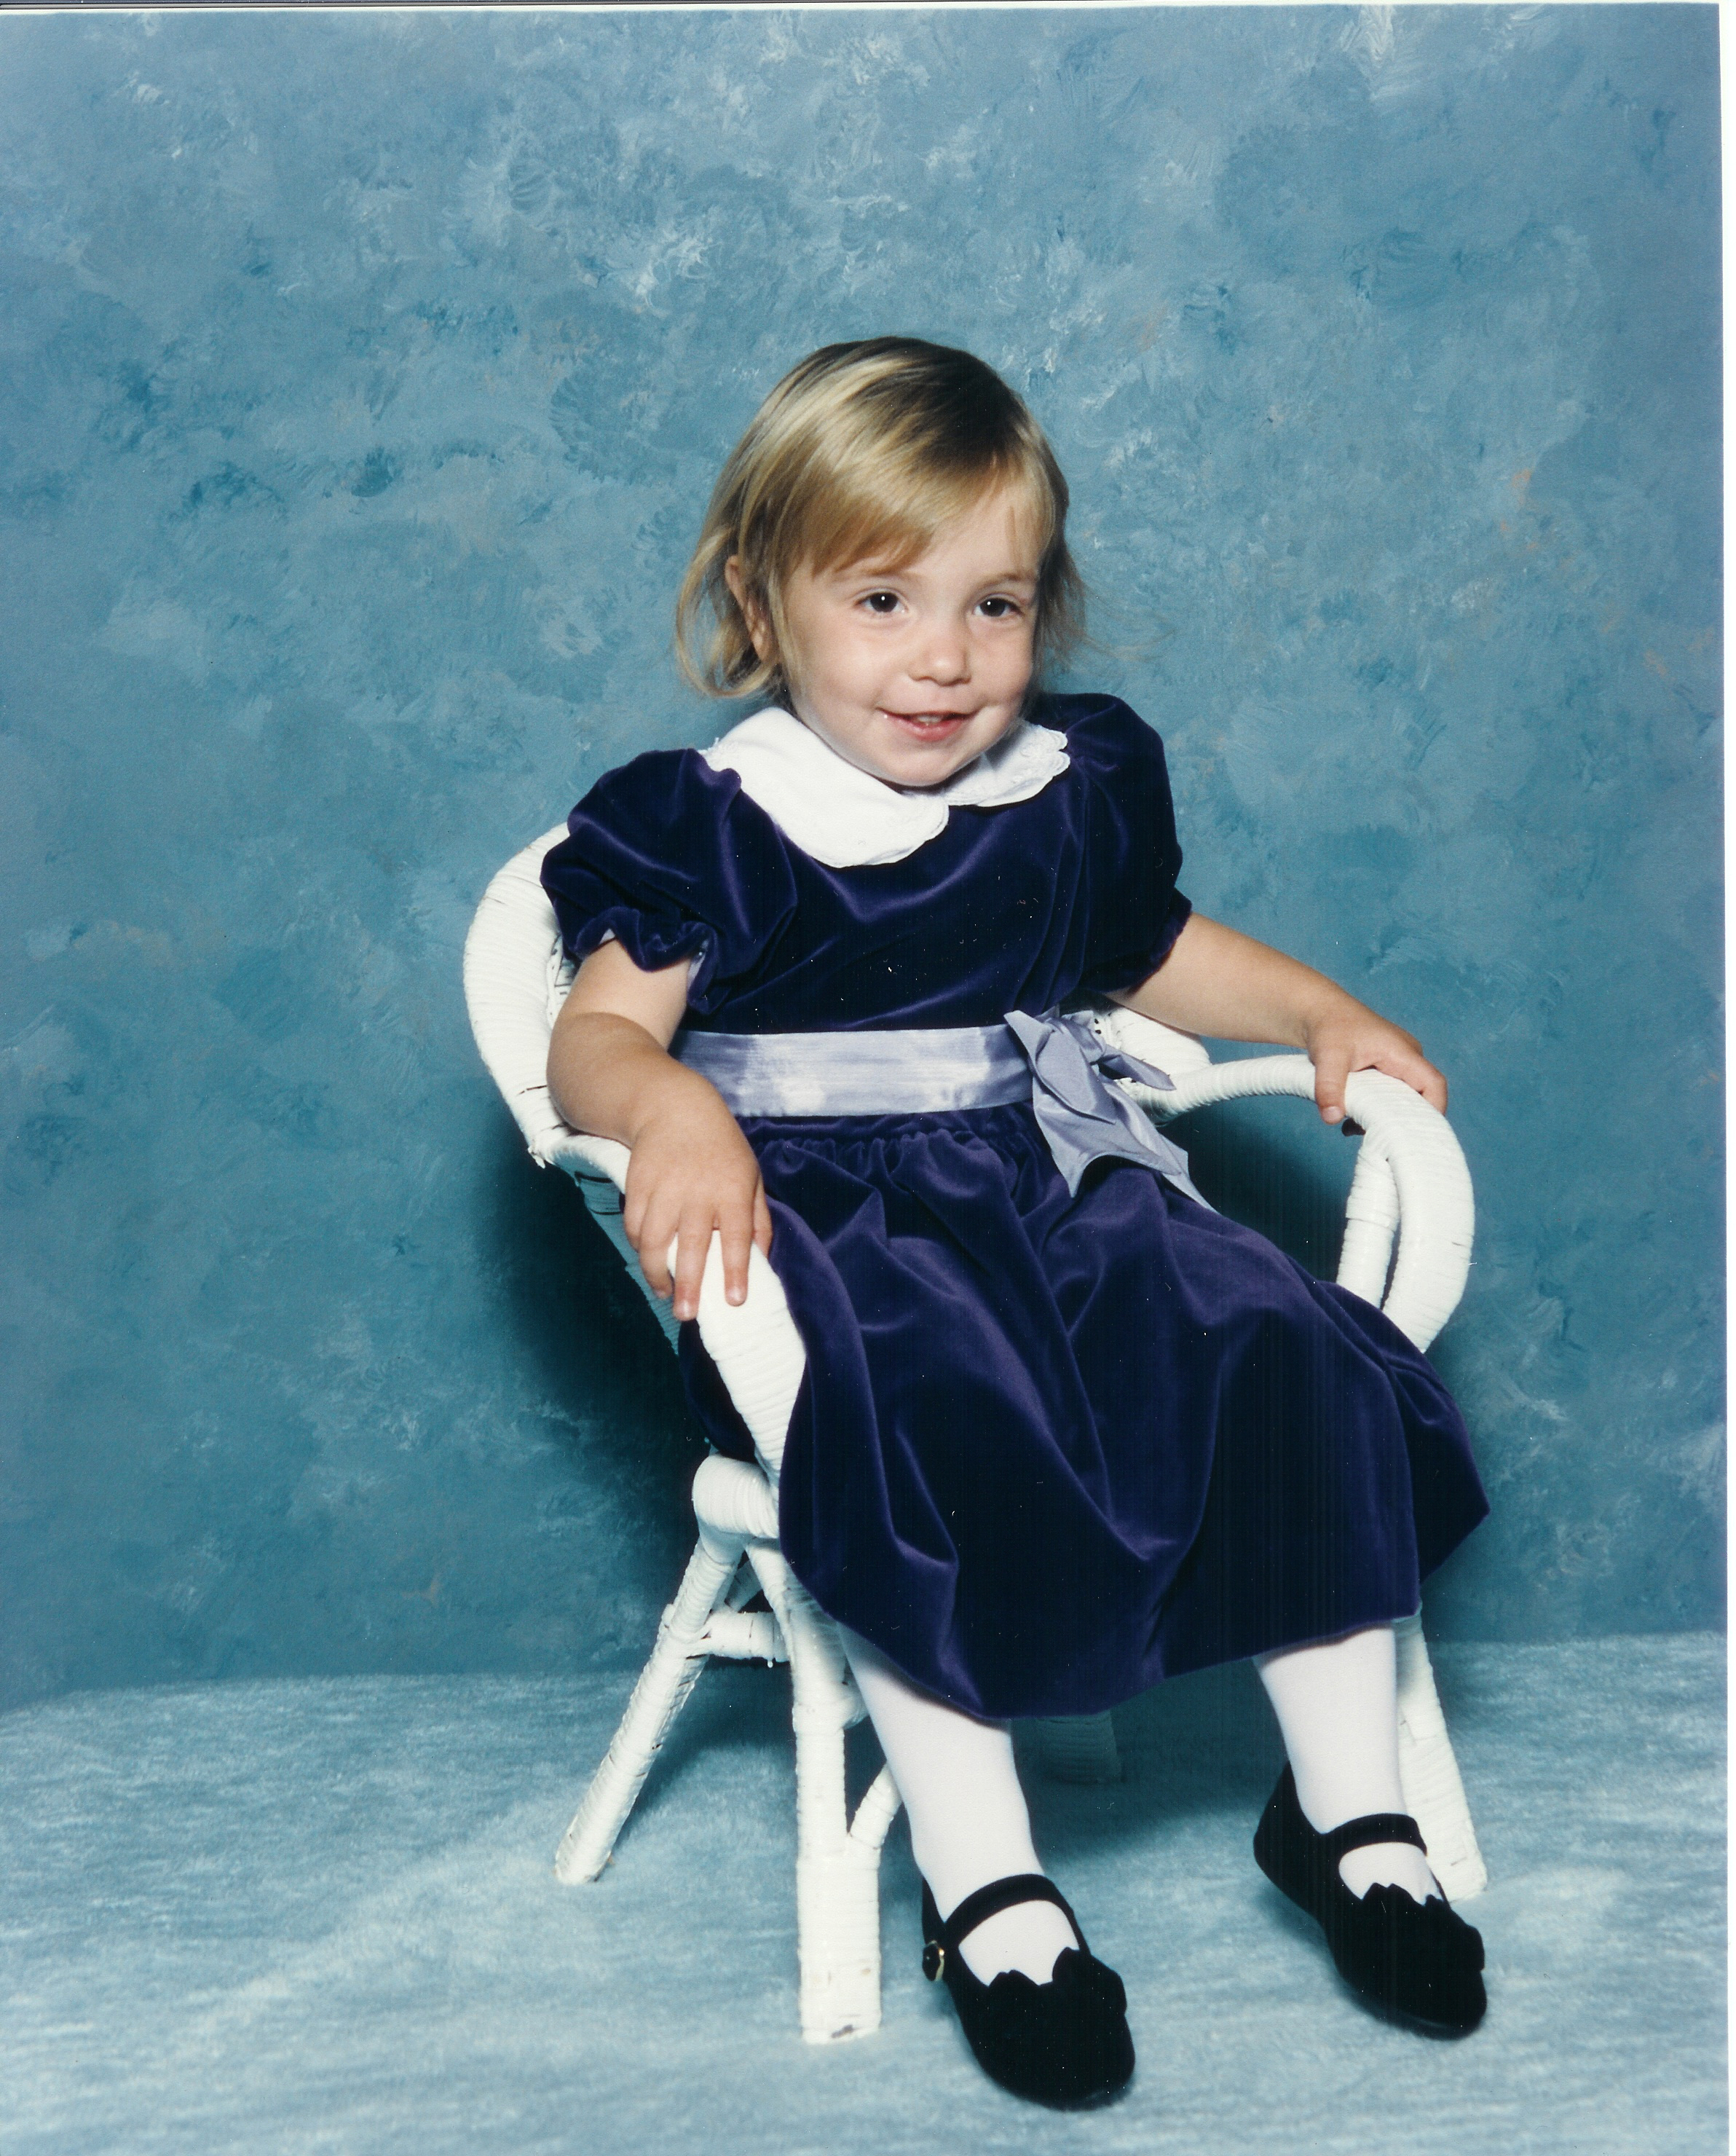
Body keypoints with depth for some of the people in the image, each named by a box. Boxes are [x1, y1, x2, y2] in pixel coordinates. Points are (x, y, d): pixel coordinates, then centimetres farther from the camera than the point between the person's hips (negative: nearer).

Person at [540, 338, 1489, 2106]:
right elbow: (599, 1033, -7)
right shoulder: (705, 826, -1)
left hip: (1059, 1175, 4)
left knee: (1283, 1346, -19)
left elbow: (1159, 955, 28)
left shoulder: (1076, 793, 12)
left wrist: (1323, 1014, 14)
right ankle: (981, 1882, -22)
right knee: (918, 1416, -35)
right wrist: (673, 1116, -29)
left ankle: (1349, 1811, -4)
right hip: (825, 1215, -4)